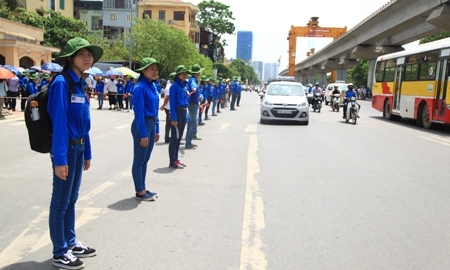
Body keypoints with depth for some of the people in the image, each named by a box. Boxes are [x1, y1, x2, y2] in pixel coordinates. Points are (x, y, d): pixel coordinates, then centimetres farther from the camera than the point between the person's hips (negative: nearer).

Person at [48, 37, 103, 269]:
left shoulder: (80, 83, 10)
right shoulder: (62, 82, -15)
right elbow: (59, 121, -21)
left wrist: (87, 152, 13)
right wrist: (59, 158, -24)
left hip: (78, 147, 8)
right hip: (66, 147, -8)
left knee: (71, 198, 17)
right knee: (61, 201, 3)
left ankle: (70, 243, 31)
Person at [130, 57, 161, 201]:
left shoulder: (153, 86, 9)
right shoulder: (140, 87, -16)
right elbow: (139, 112, -18)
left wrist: (156, 130, 14)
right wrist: (143, 134, -19)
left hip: (152, 124, 8)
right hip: (142, 125, -8)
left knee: (145, 160, 15)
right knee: (139, 160, 3)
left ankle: (143, 189, 26)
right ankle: (139, 192, 14)